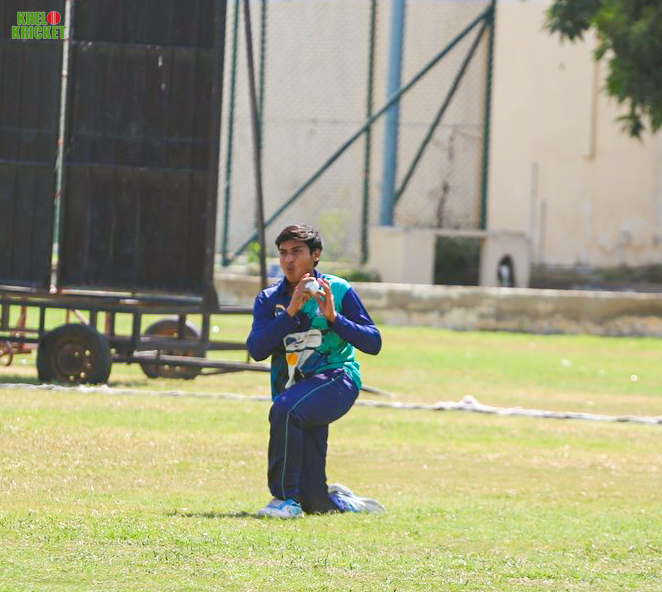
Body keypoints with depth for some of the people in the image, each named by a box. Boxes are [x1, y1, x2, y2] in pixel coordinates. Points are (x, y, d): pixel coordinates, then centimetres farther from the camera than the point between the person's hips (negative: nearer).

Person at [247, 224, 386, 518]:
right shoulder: (269, 299, 8)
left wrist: (333, 317, -17)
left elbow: (373, 343, -4)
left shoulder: (338, 290, 1)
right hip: (295, 390, 4)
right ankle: (347, 503, 36)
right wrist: (291, 311, -17)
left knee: (285, 408, -38)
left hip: (335, 378, -4)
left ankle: (287, 498, -28)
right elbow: (256, 349, -8)